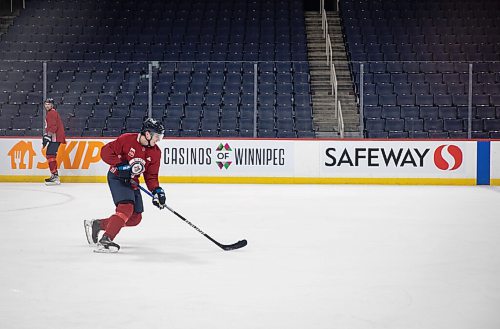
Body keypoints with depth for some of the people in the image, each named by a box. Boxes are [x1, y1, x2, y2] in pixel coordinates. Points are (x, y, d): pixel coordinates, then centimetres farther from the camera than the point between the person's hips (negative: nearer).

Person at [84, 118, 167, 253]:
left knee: (135, 218, 7)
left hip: (132, 182, 8)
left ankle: (97, 224, 17)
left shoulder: (156, 152, -2)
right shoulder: (127, 139, -18)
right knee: (126, 208, -27)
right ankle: (105, 241, -29)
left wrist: (156, 190, -15)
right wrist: (121, 165, -24)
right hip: (117, 177, -7)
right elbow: (106, 151, -14)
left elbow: (151, 176, 2)